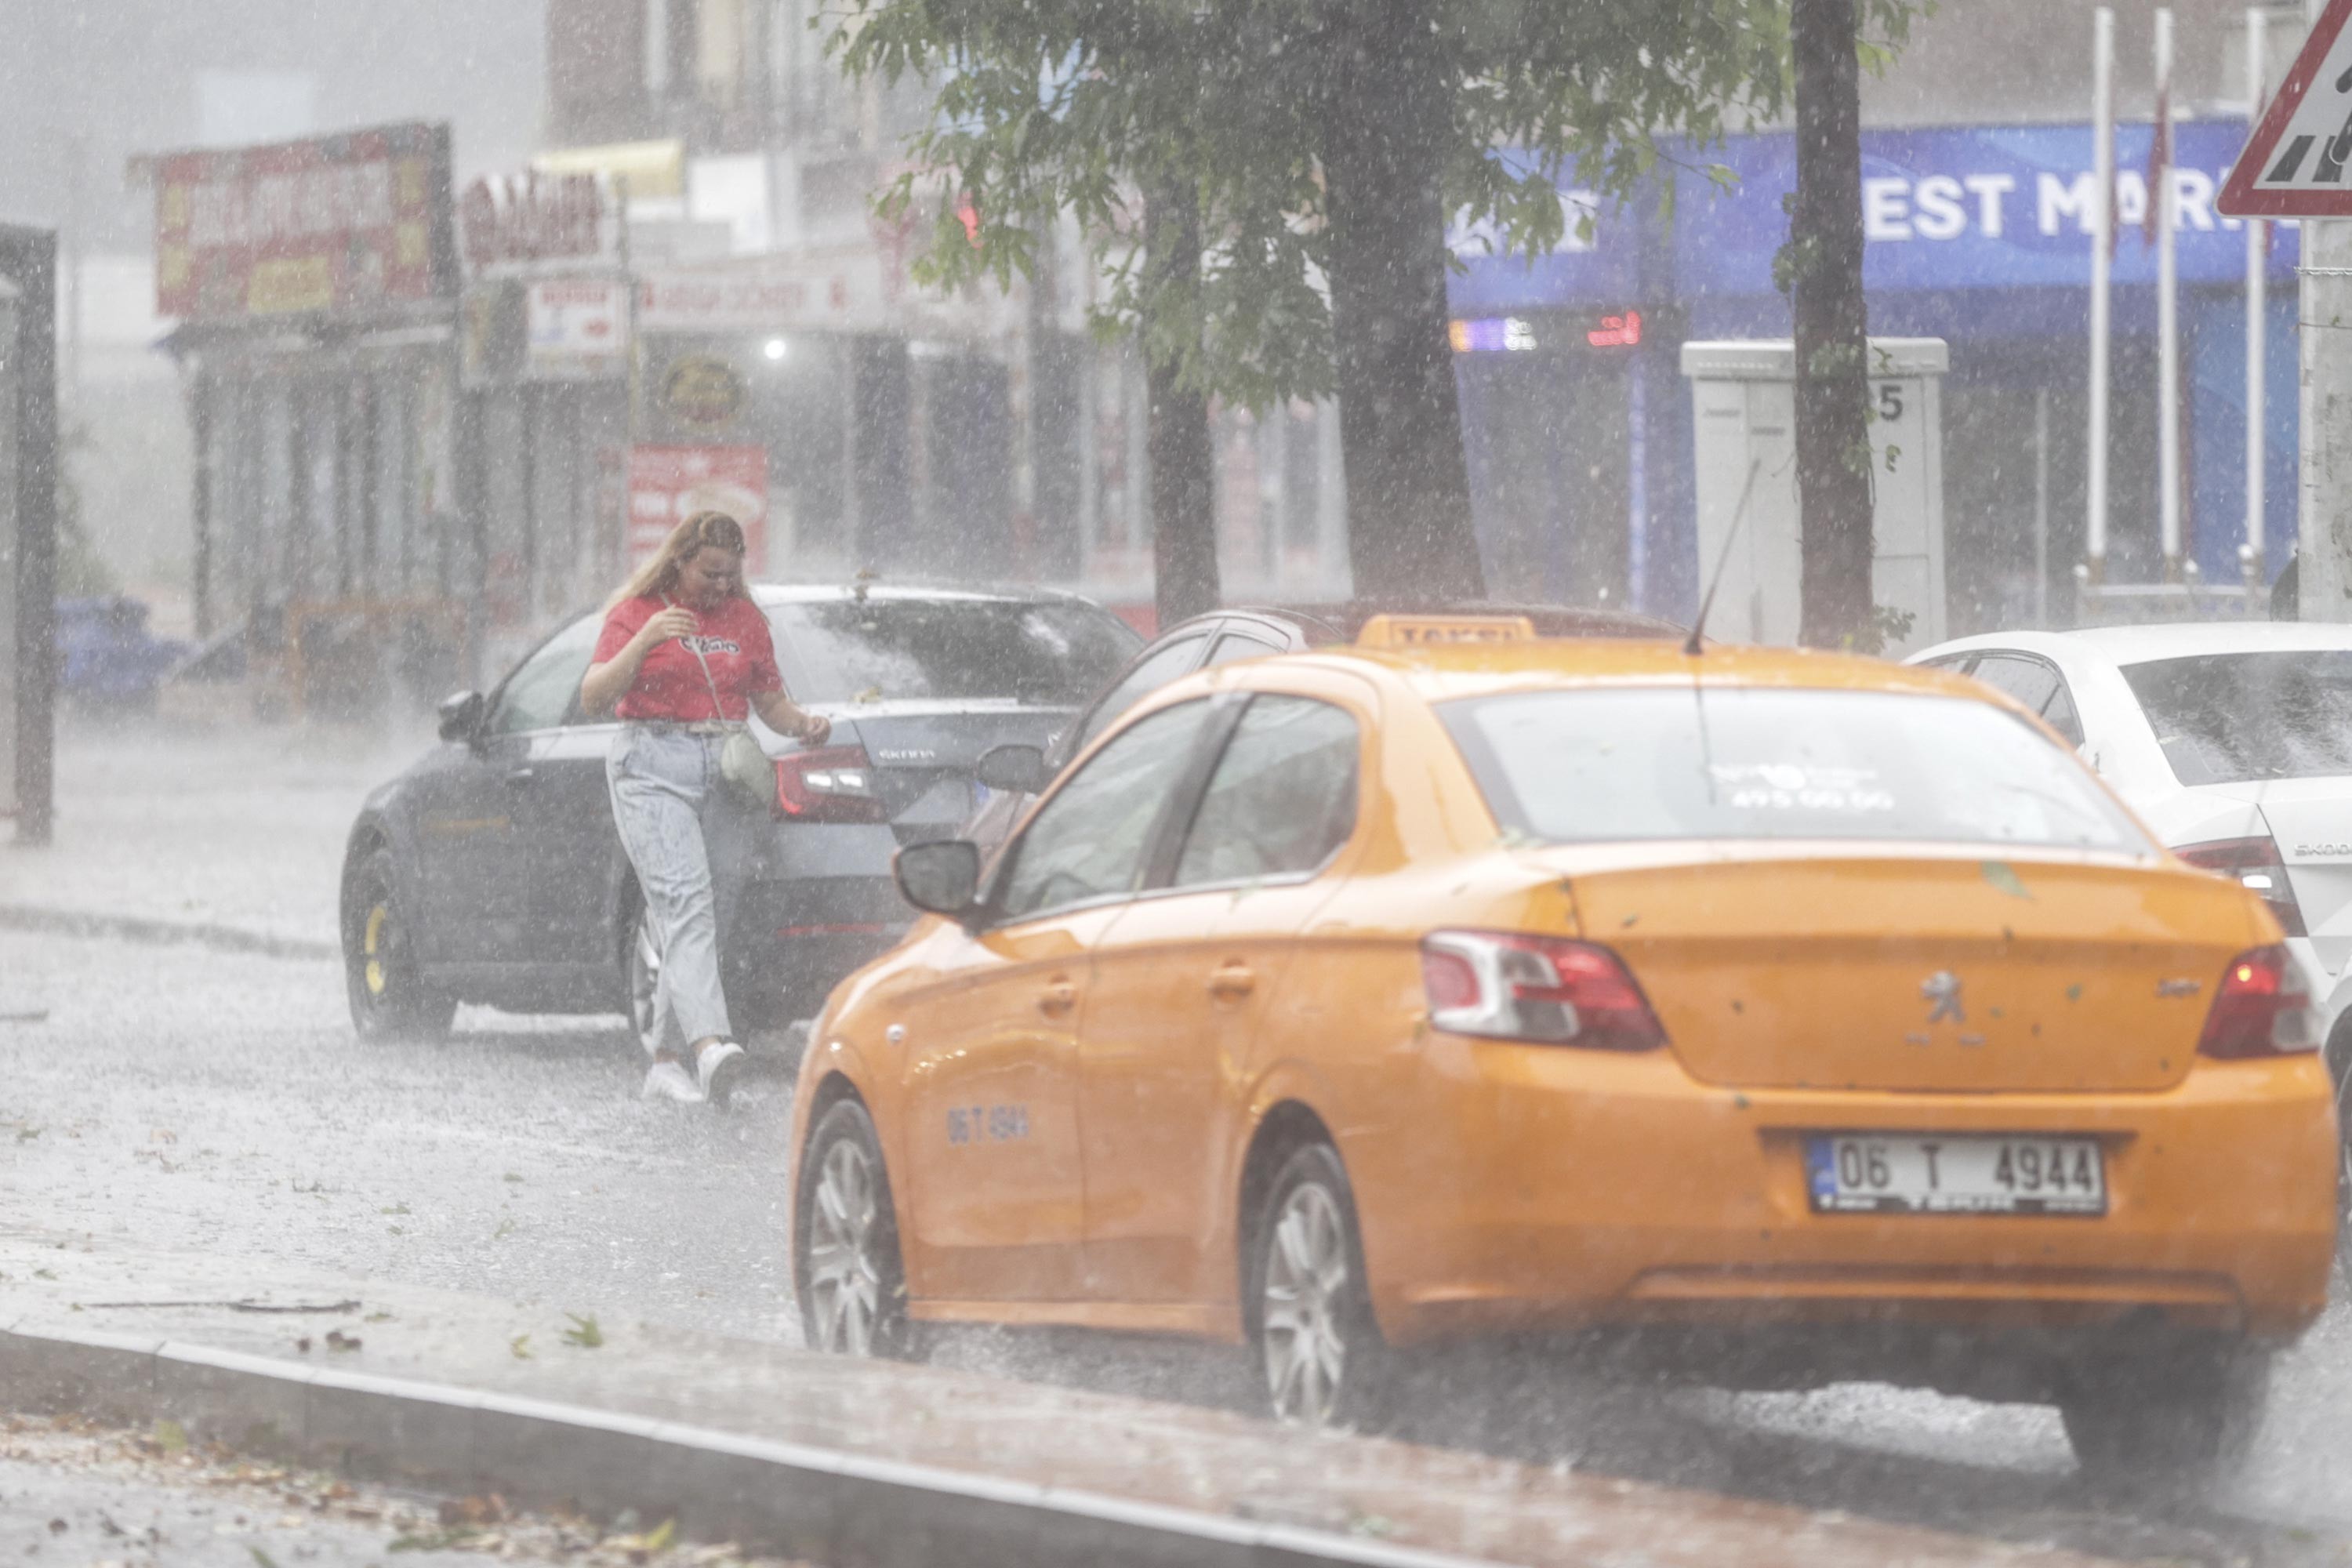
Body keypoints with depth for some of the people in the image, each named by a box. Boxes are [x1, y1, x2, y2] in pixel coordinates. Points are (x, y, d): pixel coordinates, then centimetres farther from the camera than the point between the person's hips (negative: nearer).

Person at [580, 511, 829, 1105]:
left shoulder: (745, 621, 15)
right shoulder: (637, 612, 3)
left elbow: (770, 703, 20)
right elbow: (593, 699, -5)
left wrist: (803, 723, -2)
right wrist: (643, 643, -18)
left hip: (725, 770, 5)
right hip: (653, 770, -5)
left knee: (713, 913, 1)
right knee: (685, 900, -22)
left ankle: (667, 1064, 8)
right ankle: (708, 1041, -39)